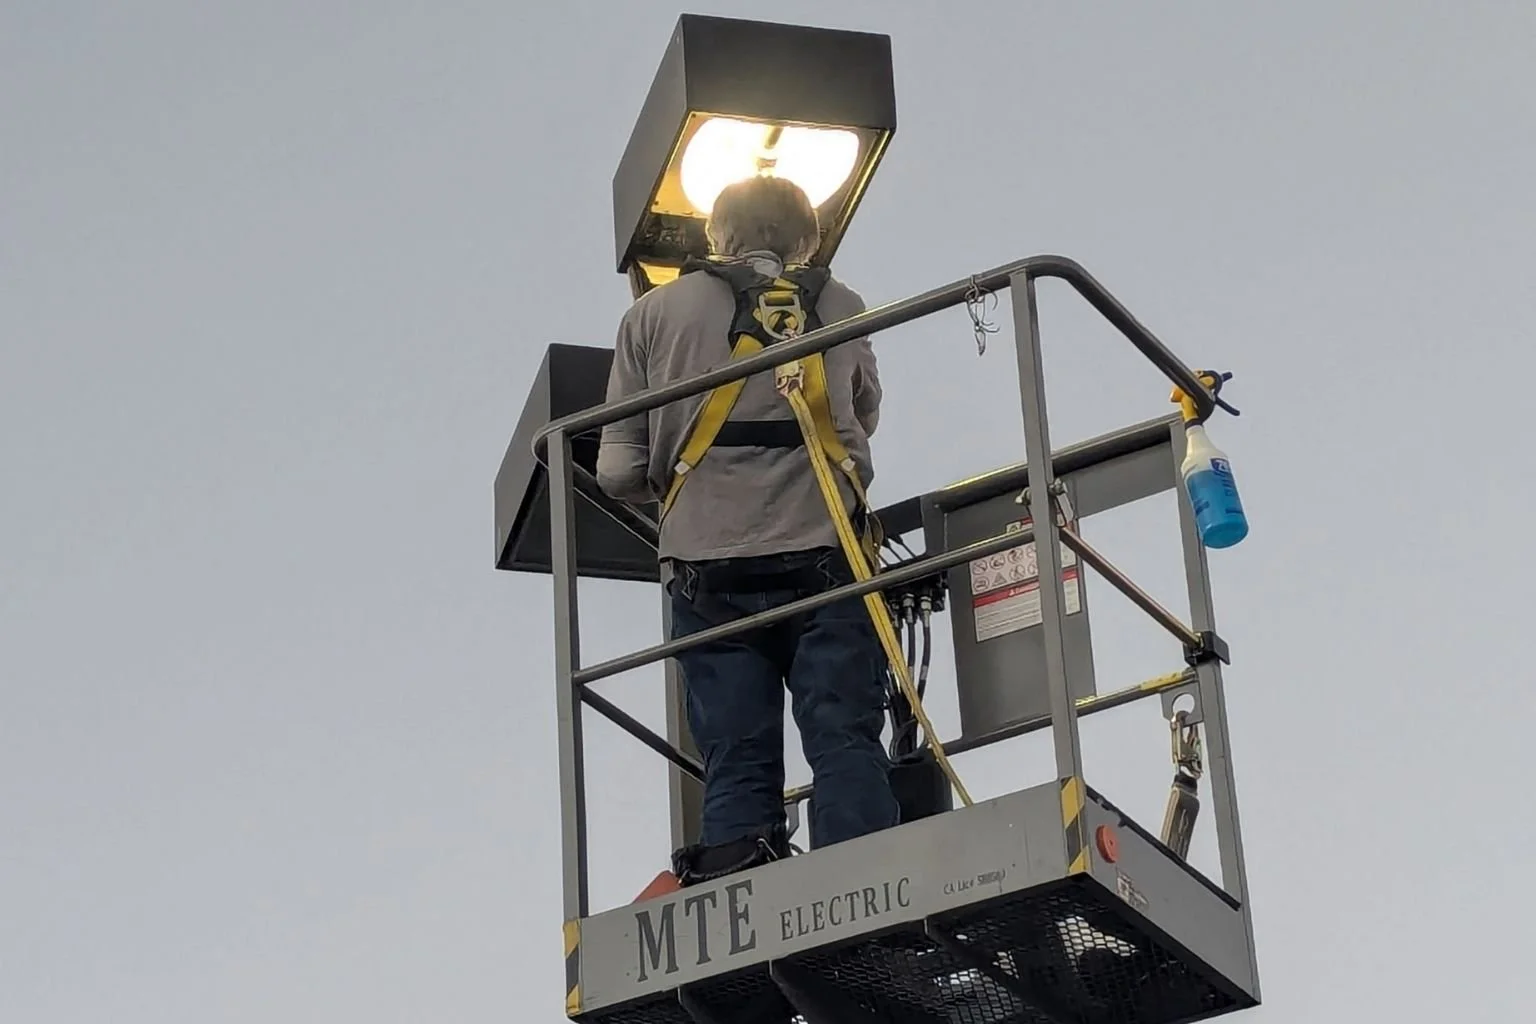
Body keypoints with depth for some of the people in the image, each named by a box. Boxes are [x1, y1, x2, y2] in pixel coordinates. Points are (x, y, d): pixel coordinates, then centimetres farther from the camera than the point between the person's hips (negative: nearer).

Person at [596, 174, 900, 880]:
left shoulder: (656, 313, 11)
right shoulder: (839, 306, 13)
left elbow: (619, 471, 6)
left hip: (708, 566, 0)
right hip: (823, 554, 0)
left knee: (737, 765, -1)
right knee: (845, 743, -5)